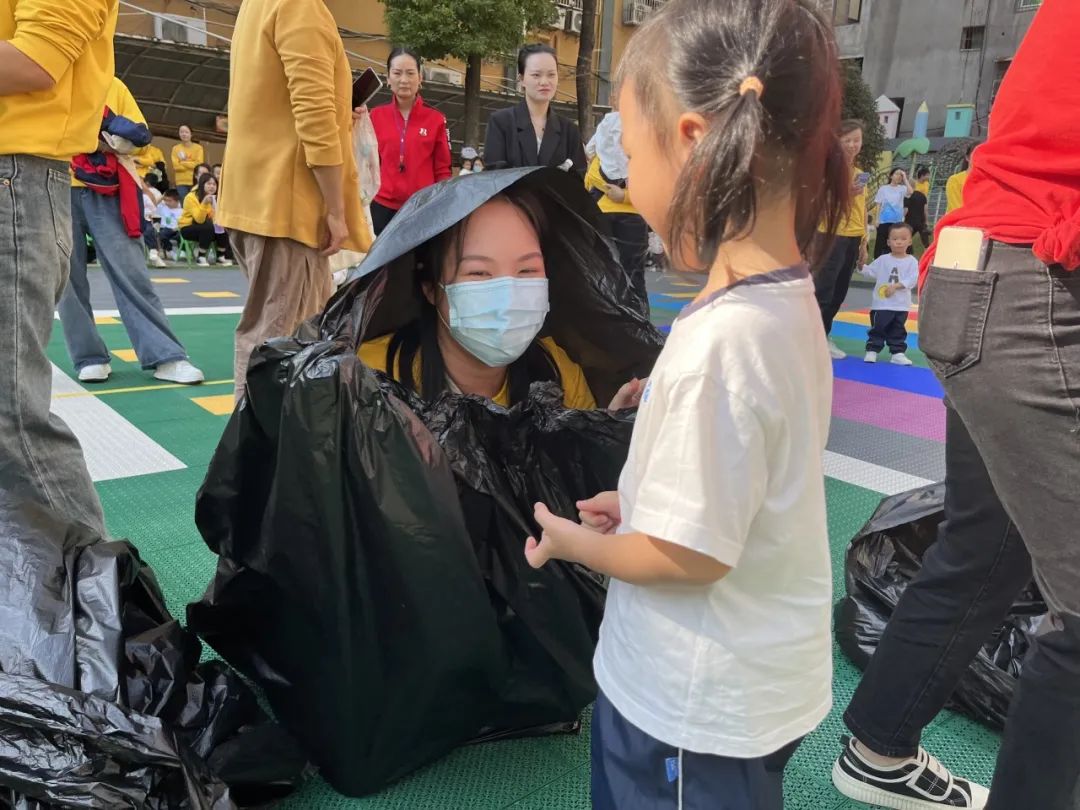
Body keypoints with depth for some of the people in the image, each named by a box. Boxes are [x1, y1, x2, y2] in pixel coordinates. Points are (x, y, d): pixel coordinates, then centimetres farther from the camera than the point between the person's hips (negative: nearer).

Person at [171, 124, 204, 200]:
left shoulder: (198, 147, 4)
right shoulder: (176, 148, 6)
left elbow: (199, 164, -7)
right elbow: (176, 166, -3)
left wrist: (183, 163, -5)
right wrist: (192, 165, -6)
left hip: (195, 182, -1)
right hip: (181, 182, 1)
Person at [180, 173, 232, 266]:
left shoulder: (215, 198, 0)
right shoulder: (191, 197, -18)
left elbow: (217, 216, -4)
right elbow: (199, 219, -28)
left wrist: (219, 222, -27)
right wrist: (204, 203, -39)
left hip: (207, 228, 5)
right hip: (187, 228, -5)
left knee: (223, 228, -19)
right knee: (208, 227, -32)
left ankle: (221, 256, -5)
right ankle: (201, 257, -22)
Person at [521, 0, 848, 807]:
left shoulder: (719, 340, -31)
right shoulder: (787, 302, -3)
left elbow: (689, 554, -24)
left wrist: (573, 541, -8)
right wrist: (637, 507, 7)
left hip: (695, 710, -7)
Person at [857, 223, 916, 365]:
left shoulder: (912, 261, -2)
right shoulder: (883, 259, 2)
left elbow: (912, 279, -12)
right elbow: (870, 272, 4)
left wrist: (895, 286, -22)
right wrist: (862, 264, -14)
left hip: (901, 305, 1)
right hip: (881, 304, 0)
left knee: (898, 331, 11)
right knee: (878, 329, 3)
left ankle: (898, 353, 17)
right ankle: (872, 351, 9)